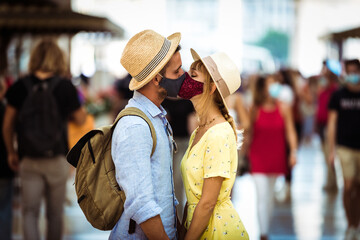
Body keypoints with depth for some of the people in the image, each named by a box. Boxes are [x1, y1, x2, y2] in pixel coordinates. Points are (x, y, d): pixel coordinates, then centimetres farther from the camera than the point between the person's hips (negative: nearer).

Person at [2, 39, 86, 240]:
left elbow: (7, 125, 1)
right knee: (55, 213, 14)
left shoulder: (20, 86, -4)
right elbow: (80, 119, 4)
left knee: (30, 212, 4)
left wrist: (11, 152, 14)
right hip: (57, 159, 0)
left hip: (28, 161, 0)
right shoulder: (65, 86, -8)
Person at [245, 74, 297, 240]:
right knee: (262, 196, -9)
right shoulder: (254, 110, -6)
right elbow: (249, 133, 2)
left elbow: (290, 132, 1)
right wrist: (246, 151, 5)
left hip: (277, 156, 3)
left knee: (270, 195, 15)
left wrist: (293, 152, -7)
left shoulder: (284, 109, -1)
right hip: (258, 157, -3)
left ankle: (266, 227, 33)